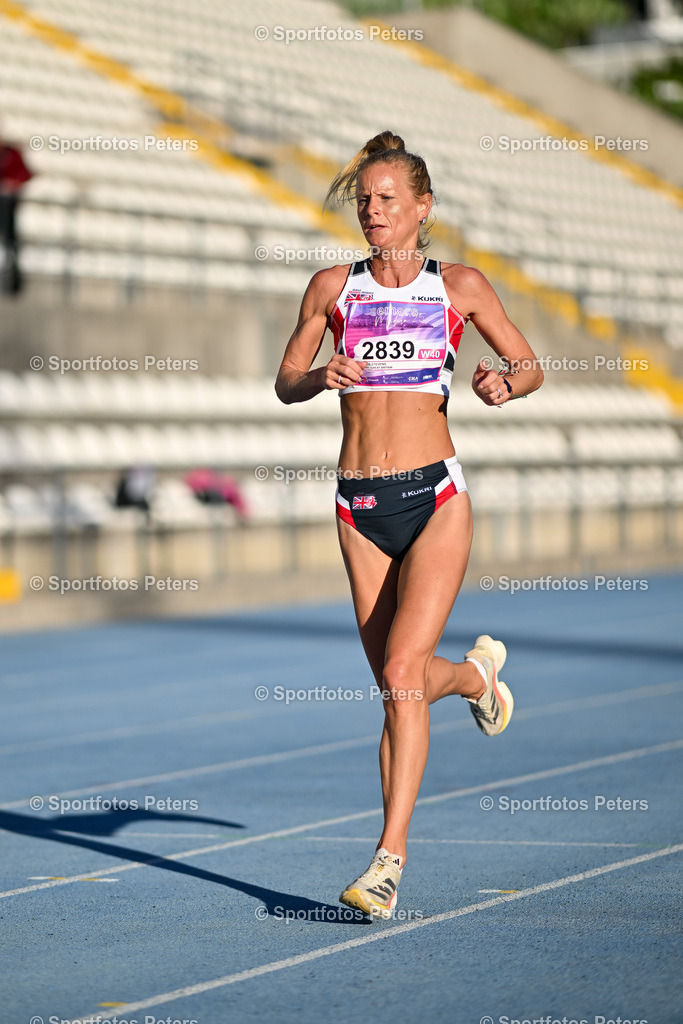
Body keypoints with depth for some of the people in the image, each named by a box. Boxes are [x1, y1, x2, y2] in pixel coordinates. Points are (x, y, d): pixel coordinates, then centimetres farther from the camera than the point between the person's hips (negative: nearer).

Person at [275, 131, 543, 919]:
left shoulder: (458, 286, 2)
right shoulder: (333, 287, 6)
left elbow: (530, 365, 10)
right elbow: (285, 383, 12)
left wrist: (505, 385, -12)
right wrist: (322, 376, -10)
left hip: (435, 498, -3)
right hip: (359, 503, 3)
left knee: (401, 673, -16)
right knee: (398, 687, 11)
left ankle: (389, 858, -14)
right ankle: (474, 673, 47)